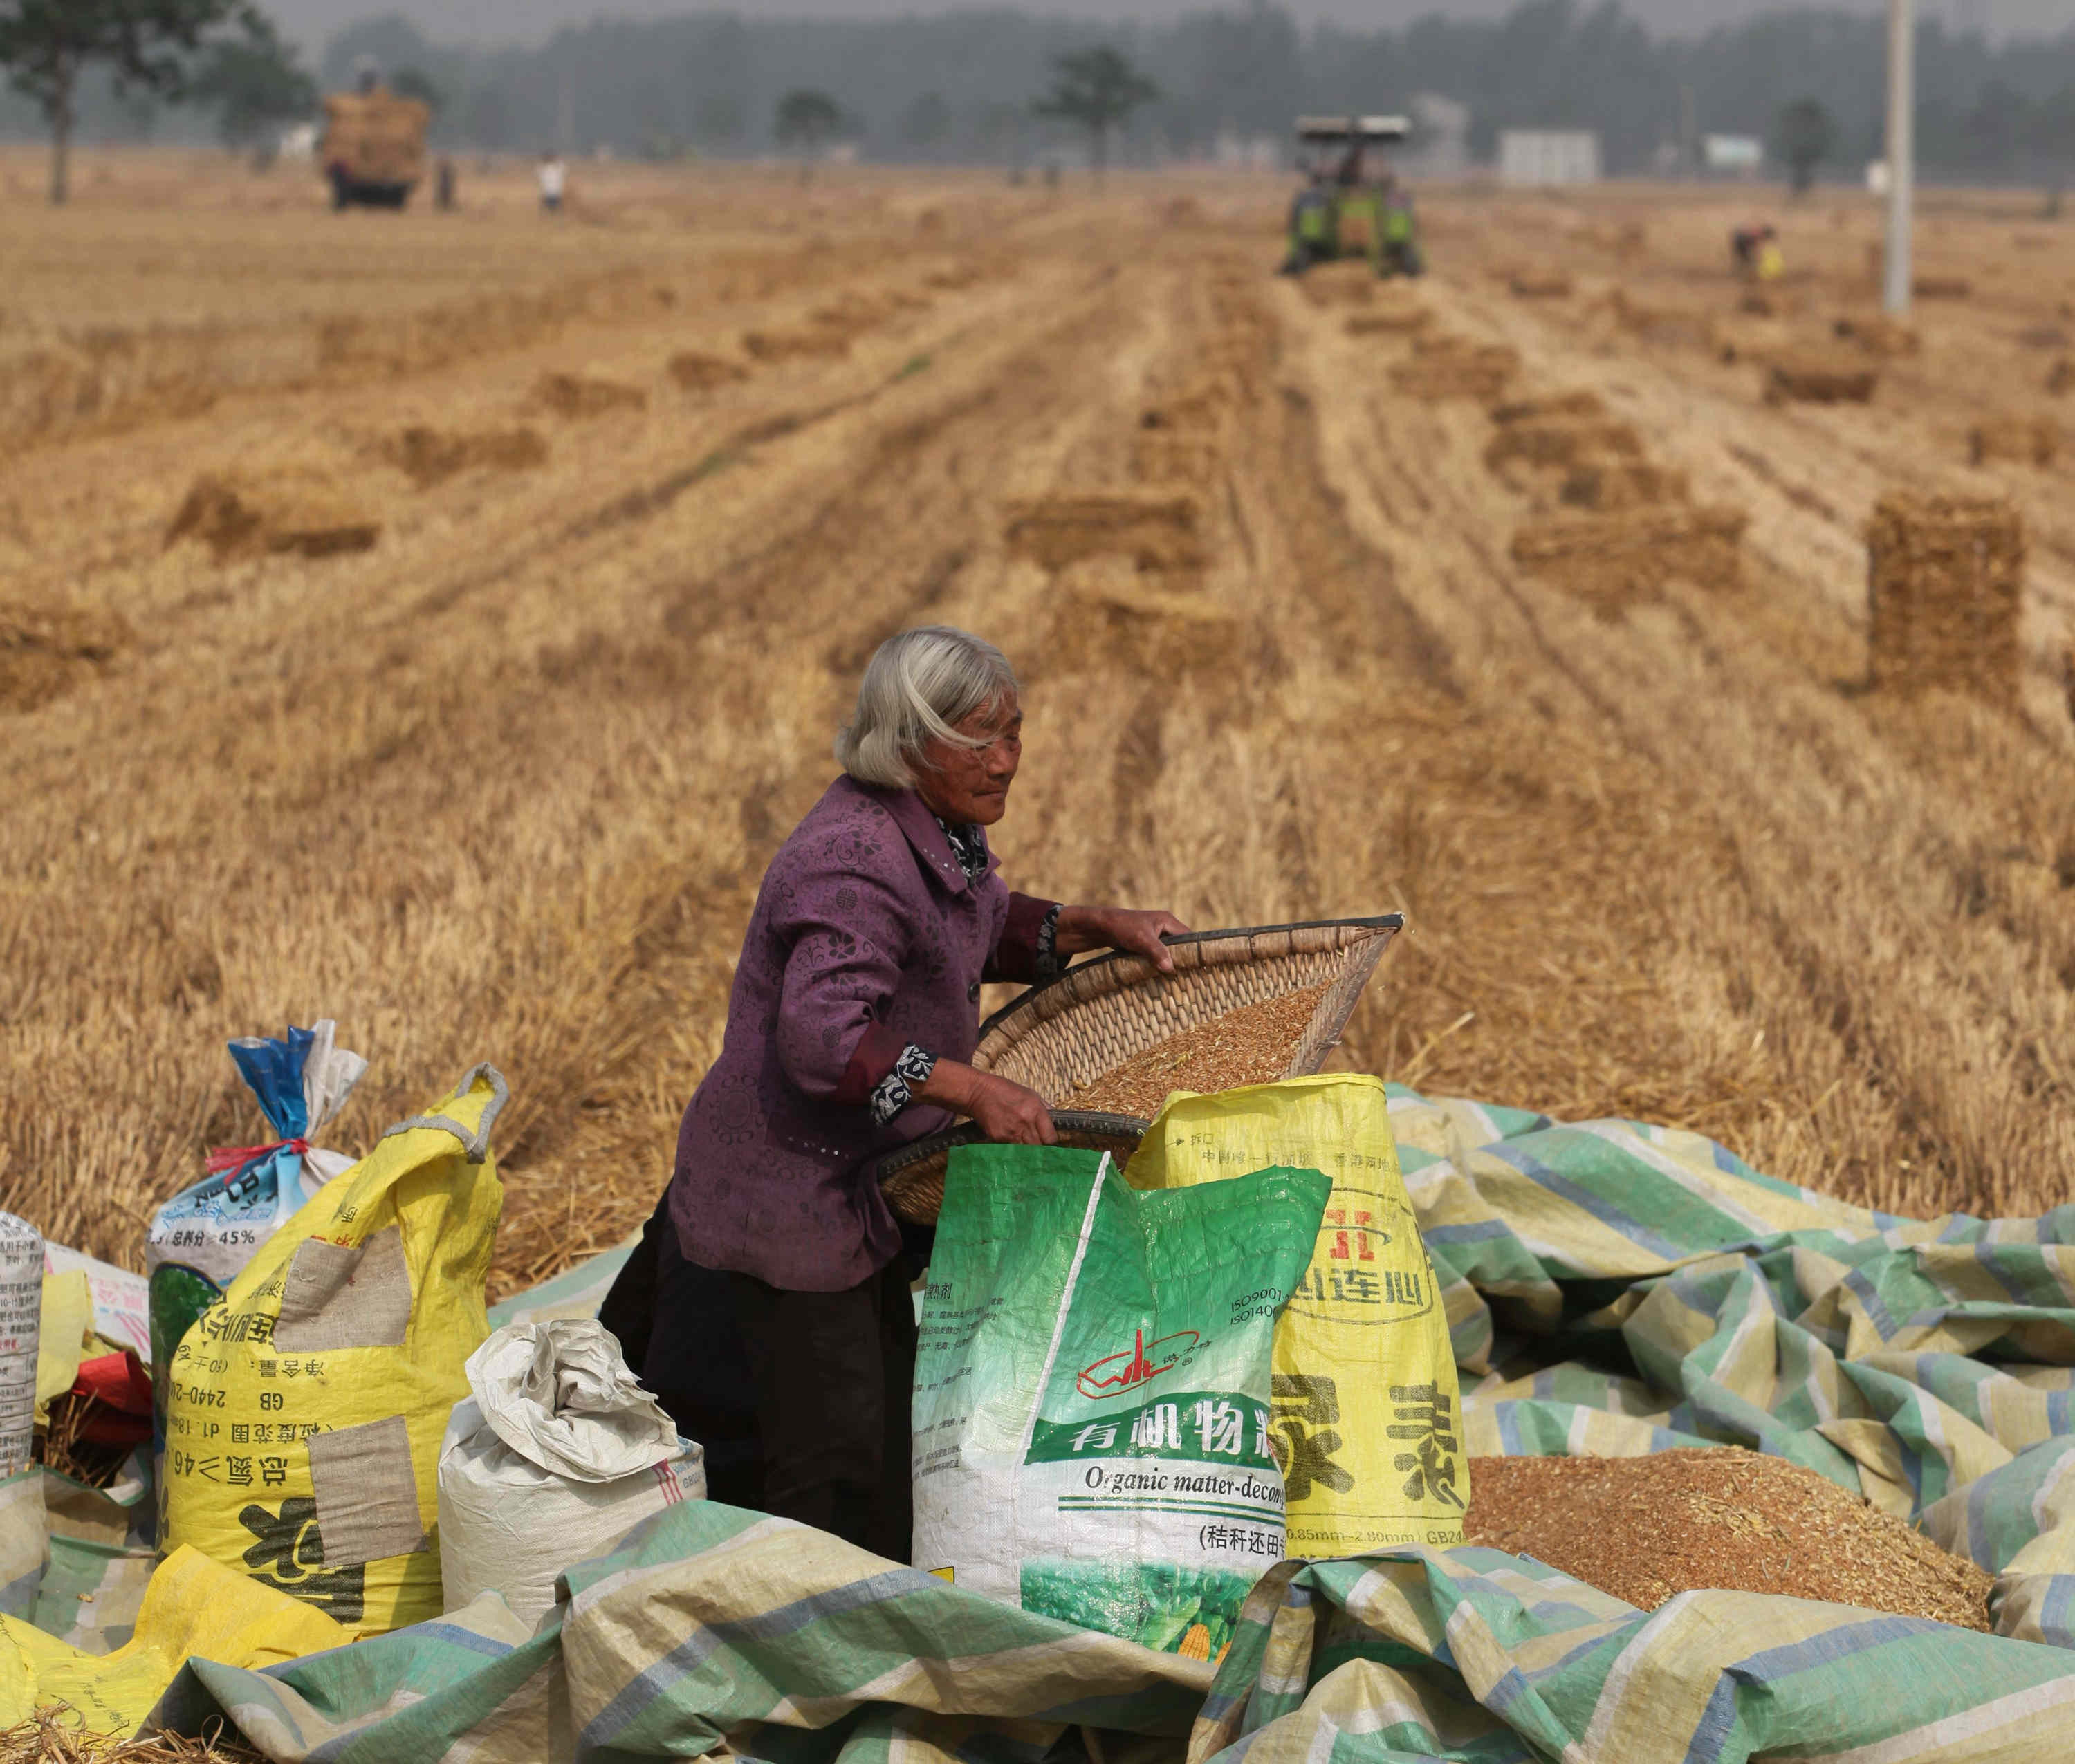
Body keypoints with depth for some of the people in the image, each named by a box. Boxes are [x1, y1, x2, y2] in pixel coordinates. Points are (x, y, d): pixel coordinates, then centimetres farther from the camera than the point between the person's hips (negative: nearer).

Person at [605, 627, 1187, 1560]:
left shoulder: (941, 829, 4)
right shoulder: (855, 864, -27)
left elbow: (979, 930, 25)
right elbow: (824, 1037, -37)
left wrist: (1098, 927, 11)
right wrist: (974, 1089, -40)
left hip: (863, 1186, 10)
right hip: (786, 1196, -10)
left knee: (886, 1430, 17)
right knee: (833, 1449, -5)